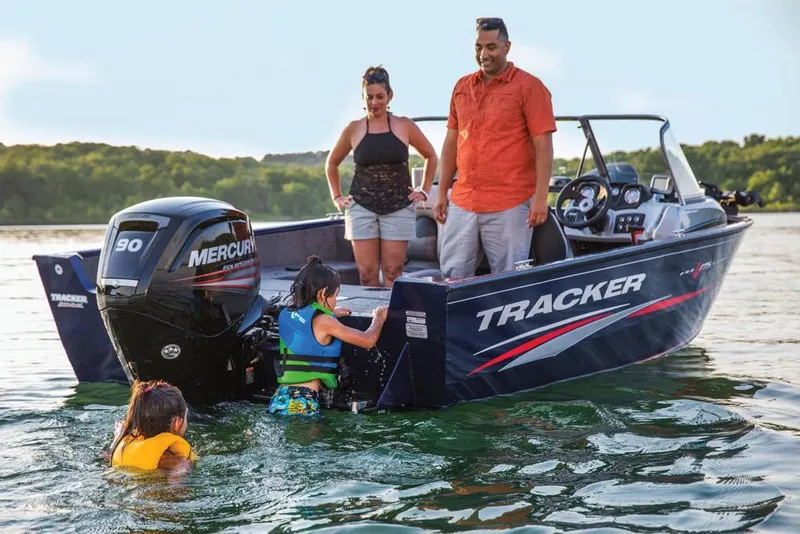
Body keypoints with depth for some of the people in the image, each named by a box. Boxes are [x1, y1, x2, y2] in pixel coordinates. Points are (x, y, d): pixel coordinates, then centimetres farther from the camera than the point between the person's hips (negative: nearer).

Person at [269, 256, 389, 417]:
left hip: (279, 398, 8)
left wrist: (332, 313, 43)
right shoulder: (323, 322, -9)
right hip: (303, 403, -8)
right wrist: (378, 318, 15)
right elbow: (368, 340, -4)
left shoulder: (286, 314, 11)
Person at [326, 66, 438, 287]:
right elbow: (332, 163, 19)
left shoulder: (404, 126, 2)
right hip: (362, 208, 1)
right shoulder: (354, 130, 4)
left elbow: (431, 157, 15)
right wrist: (337, 197, 11)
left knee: (393, 272, -1)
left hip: (399, 208, -1)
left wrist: (424, 190, 8)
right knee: (367, 273, -2)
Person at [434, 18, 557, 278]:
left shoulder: (529, 86, -3)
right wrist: (442, 193, 14)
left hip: (510, 206, -5)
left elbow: (543, 145, -7)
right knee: (452, 276, 5)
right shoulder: (462, 87, 14)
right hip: (461, 203, 5)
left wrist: (541, 197, -14)